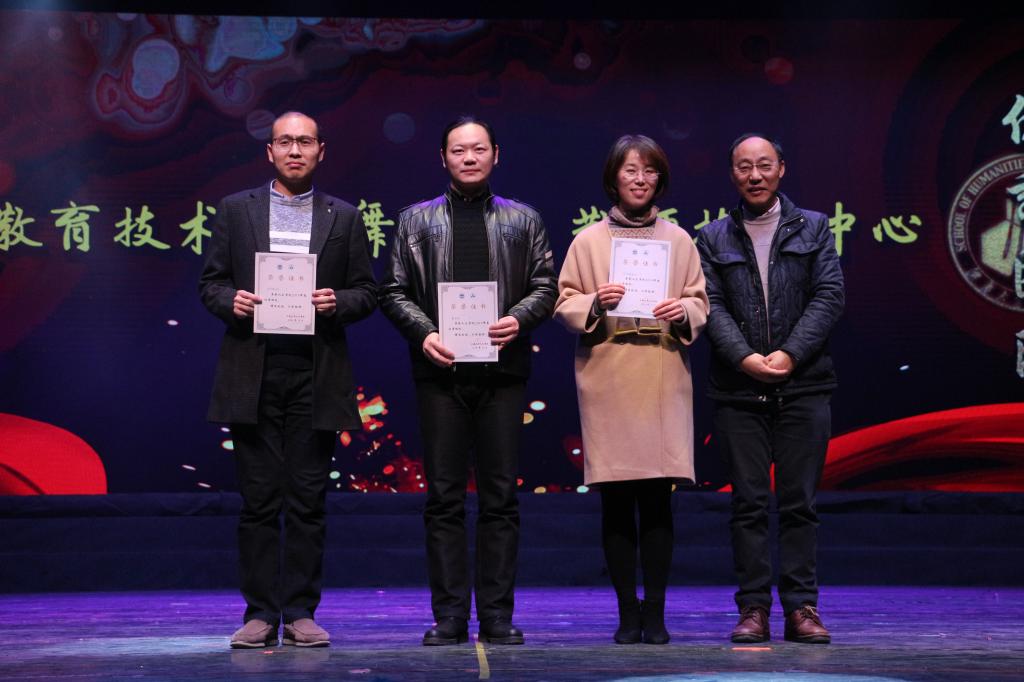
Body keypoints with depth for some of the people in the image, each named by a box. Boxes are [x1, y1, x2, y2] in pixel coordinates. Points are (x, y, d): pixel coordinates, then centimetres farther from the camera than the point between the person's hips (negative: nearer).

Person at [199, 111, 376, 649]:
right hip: (252, 374, 0)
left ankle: (301, 613, 7)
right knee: (259, 498, 0)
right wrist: (230, 300, -11)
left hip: (315, 376, 0)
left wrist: (337, 302, -10)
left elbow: (366, 292, 10)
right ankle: (260, 614, 6)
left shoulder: (344, 218, 12)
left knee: (308, 499, 1)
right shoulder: (235, 210, 11)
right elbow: (210, 283, 10)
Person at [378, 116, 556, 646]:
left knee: (501, 496, 1)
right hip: (441, 370, 0)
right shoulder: (416, 220, 12)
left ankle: (497, 616, 7)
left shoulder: (523, 220, 13)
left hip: (503, 369, 0)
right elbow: (394, 291, 8)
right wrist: (424, 333, -9)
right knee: (444, 497, 1)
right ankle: (449, 617, 6)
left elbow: (545, 286, 8)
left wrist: (518, 318, -12)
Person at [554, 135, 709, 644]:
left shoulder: (678, 240, 11)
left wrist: (684, 312, -9)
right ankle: (627, 612, 8)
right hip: (607, 380, 0)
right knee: (616, 501, 1)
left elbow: (701, 303, 12)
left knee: (657, 498, -2)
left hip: (663, 380, 1)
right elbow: (564, 303, 6)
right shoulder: (588, 240, 8)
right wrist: (595, 303, -13)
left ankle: (655, 612, 5)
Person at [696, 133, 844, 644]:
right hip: (738, 391, 0)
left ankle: (801, 608, 6)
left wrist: (790, 354, -11)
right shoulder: (713, 238, 11)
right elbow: (711, 306, 1)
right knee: (748, 502, 1)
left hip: (803, 386, 0)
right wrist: (745, 358, -14)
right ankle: (753, 609, 5)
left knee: (800, 502, 1)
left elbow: (829, 296, 1)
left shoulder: (813, 228, 11)